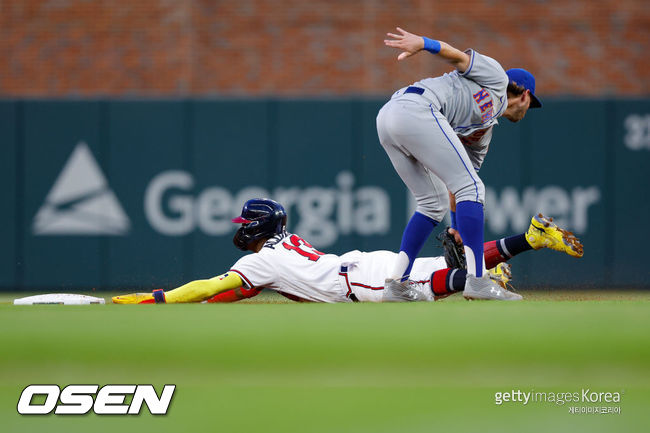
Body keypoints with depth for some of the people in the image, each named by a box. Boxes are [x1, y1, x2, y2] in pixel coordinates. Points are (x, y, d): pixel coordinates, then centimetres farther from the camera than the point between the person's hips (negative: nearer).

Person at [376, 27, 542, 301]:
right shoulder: (496, 78, 16)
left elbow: (457, 182, 34)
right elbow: (458, 57, 1)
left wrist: (458, 228, 31)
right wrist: (422, 43, -17)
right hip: (415, 107, -10)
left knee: (434, 204, 17)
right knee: (471, 186, -9)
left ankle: (396, 283, 11)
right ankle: (476, 279, -15)